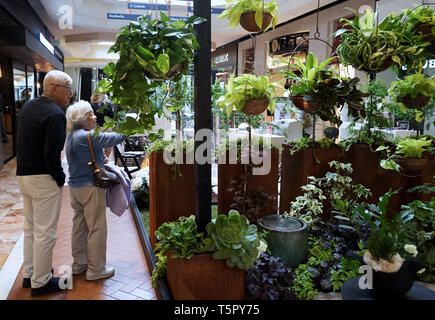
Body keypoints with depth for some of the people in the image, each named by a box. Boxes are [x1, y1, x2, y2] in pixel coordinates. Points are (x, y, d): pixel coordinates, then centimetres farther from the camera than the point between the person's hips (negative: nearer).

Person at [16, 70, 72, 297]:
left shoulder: (28, 106, 11)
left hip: (23, 174, 10)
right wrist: (60, 178, -10)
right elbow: (52, 153, -23)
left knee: (30, 228, 21)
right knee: (45, 232, 2)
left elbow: (23, 141, 16)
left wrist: (26, 167, 17)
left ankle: (29, 274, 34)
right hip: (43, 179, -10)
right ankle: (41, 282, 15)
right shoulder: (55, 114, -19)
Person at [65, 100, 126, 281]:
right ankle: (95, 269, 9)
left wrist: (100, 161, 8)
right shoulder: (87, 136, -19)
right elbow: (114, 138, -18)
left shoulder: (72, 136, 11)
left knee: (79, 226, 17)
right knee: (97, 228, 0)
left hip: (75, 187, 10)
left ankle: (79, 264, 29)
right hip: (90, 188, -10)